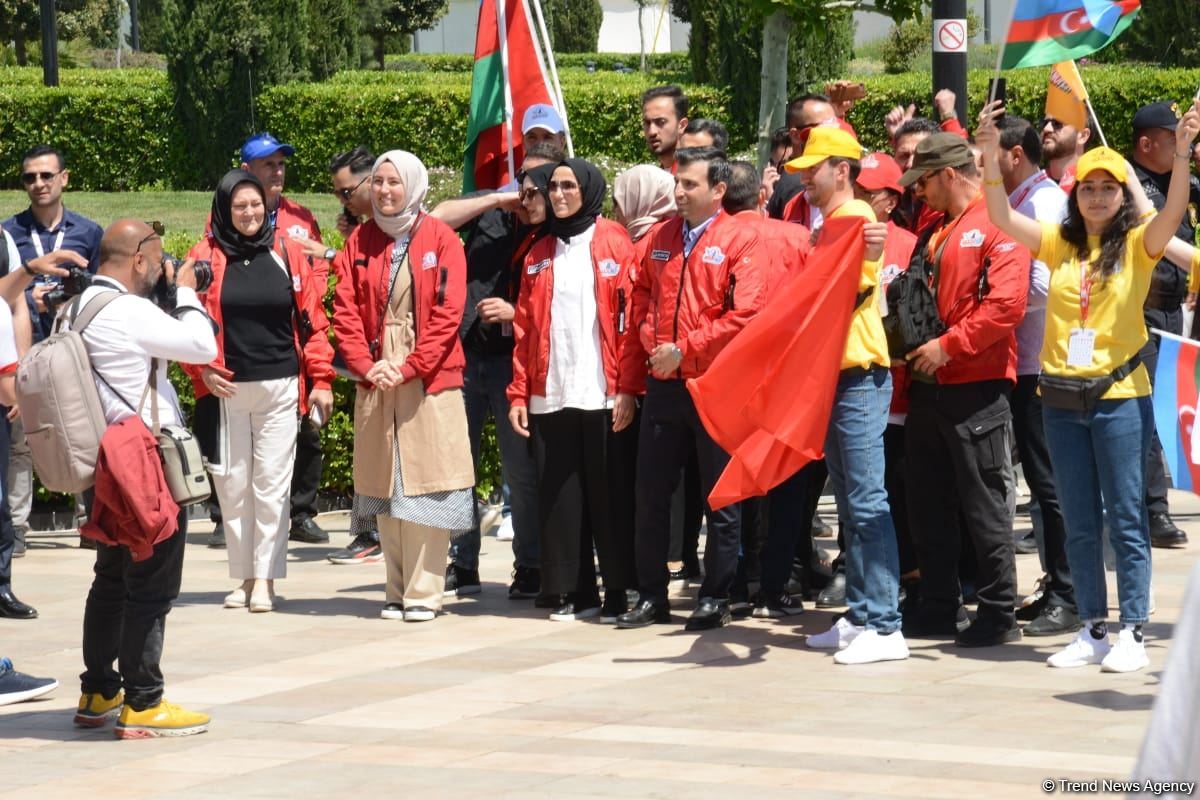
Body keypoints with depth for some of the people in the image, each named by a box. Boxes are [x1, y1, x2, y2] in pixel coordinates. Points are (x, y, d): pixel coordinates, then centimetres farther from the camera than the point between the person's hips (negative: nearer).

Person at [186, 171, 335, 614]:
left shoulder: (287, 252, 5)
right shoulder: (205, 257, 2)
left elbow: (312, 319, 6)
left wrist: (321, 379, 1)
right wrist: (202, 370, -11)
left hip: (280, 388, 0)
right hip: (226, 390, 0)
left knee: (271, 484, -1)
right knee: (232, 484, 5)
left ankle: (265, 577, 5)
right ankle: (243, 576, 14)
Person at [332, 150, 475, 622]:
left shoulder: (441, 239, 0)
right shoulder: (359, 242, 10)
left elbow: (448, 312, -7)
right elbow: (345, 310, 5)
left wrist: (410, 367, -14)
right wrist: (366, 365, -9)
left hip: (429, 380, -3)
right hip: (376, 383, 3)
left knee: (426, 486, -5)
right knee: (384, 488, 4)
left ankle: (424, 592, -1)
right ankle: (397, 591, 10)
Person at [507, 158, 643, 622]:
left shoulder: (615, 244, 1)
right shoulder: (539, 255, 15)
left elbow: (631, 319, -5)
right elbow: (525, 329, 12)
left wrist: (628, 388, -12)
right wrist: (519, 393, 5)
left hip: (604, 396, -4)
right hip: (551, 396, 4)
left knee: (611, 495, -1)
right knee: (561, 497, 4)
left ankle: (620, 593, 5)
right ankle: (574, 593, 10)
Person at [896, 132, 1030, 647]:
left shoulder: (996, 226, -9)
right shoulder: (933, 231, 16)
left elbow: (1006, 304, -19)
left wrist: (948, 345, -19)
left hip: (976, 387, -8)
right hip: (928, 386, 9)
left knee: (984, 504, -3)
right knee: (928, 503, 11)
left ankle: (998, 614, 3)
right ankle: (939, 608, 19)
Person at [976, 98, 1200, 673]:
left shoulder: (1137, 245, -2)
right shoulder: (1060, 244, 7)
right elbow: (1002, 218, -2)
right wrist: (990, 157, -17)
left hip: (1119, 395, -4)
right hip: (1062, 397, 4)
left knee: (1125, 519, -1)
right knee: (1079, 523, 10)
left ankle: (1132, 634, 4)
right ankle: (1092, 631, 18)